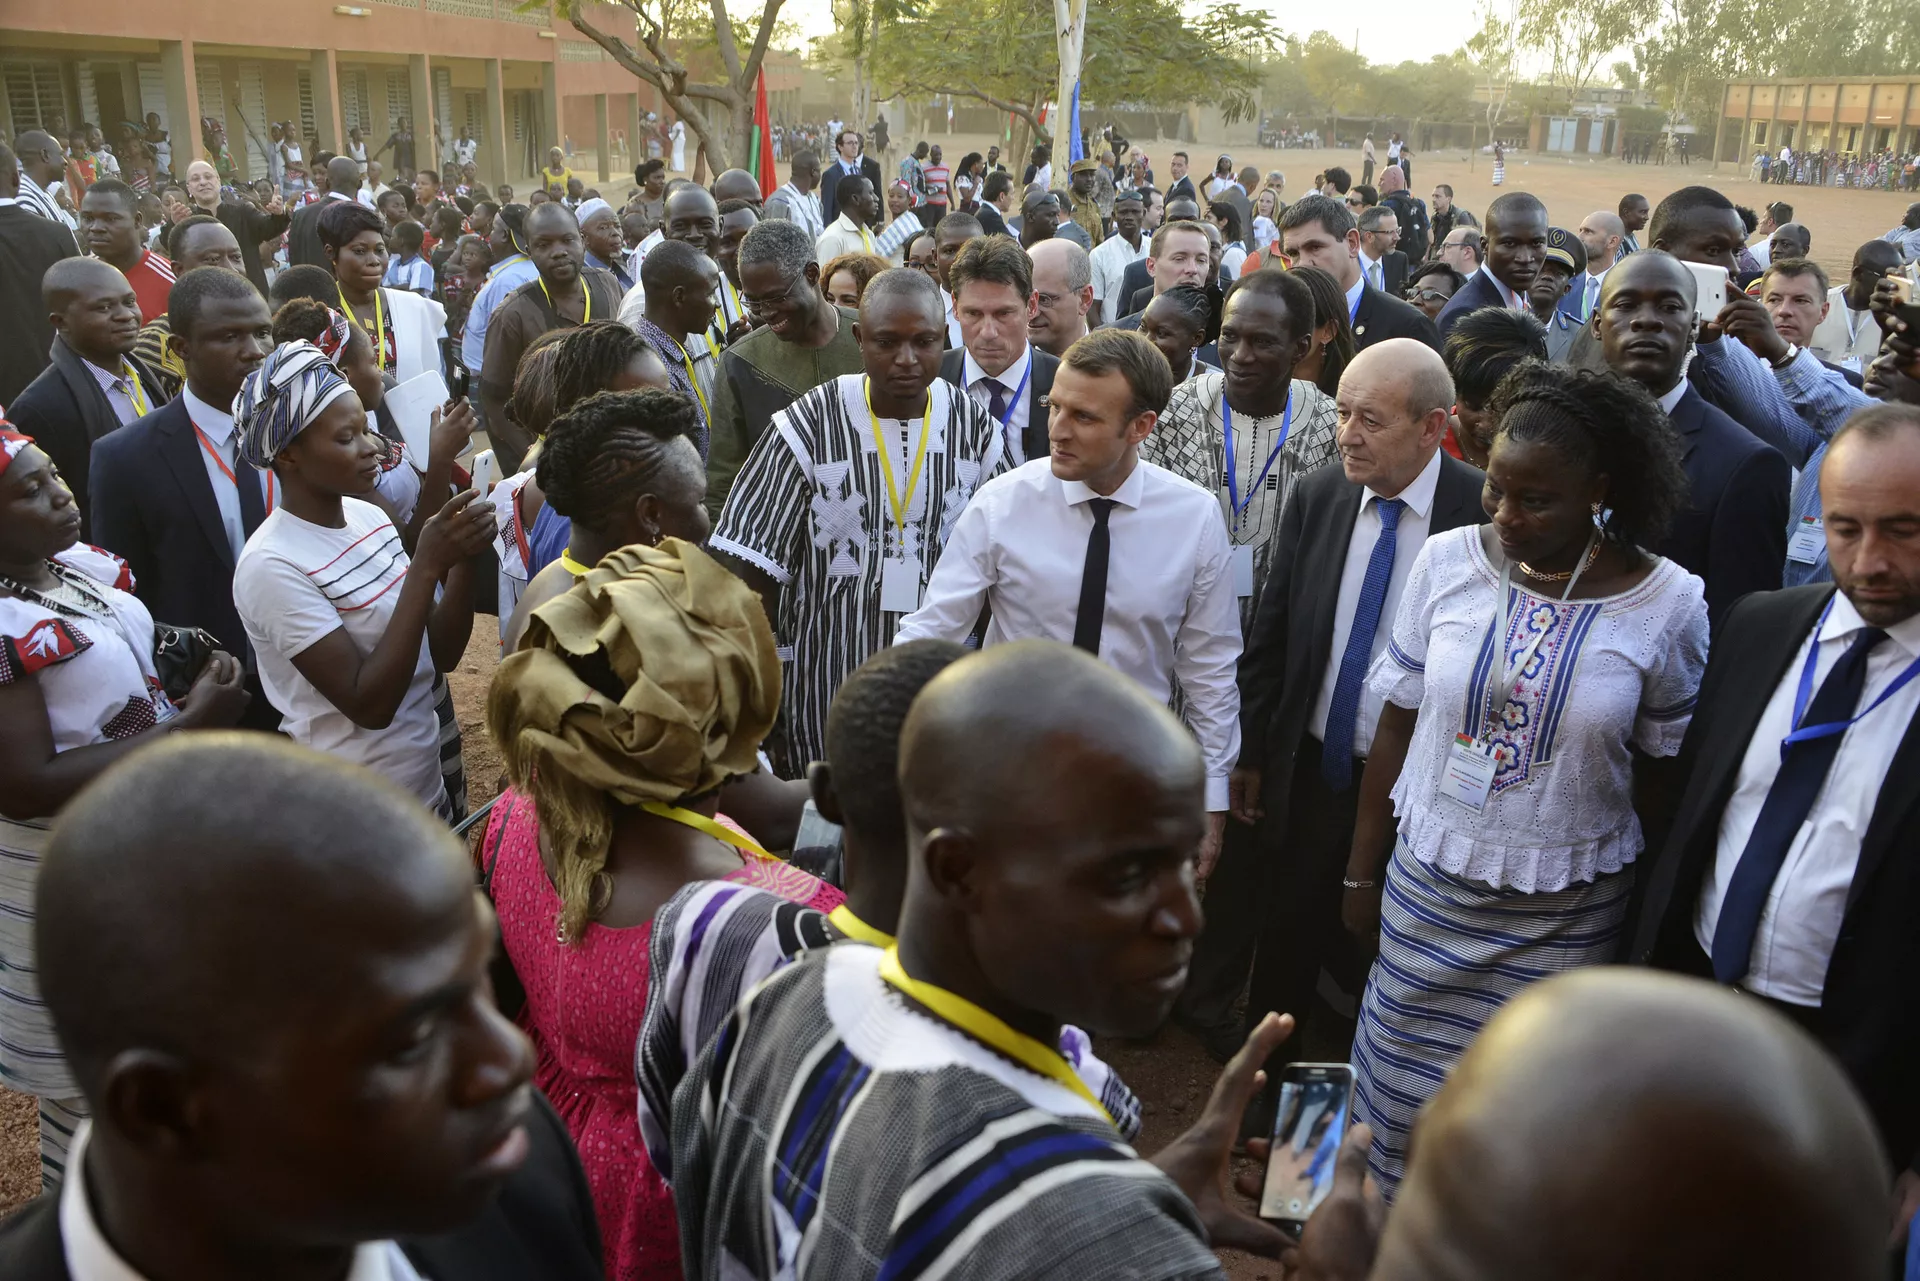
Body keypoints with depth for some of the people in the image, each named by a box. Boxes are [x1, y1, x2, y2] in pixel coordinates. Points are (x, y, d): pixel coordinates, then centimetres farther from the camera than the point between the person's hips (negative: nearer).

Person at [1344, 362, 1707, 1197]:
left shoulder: (1671, 604, -10)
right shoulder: (1447, 561, -7)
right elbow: (1396, 727, 1)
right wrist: (1361, 871, 5)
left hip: (1565, 917, -1)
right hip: (1426, 886, 2)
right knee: (1397, 1096, 12)